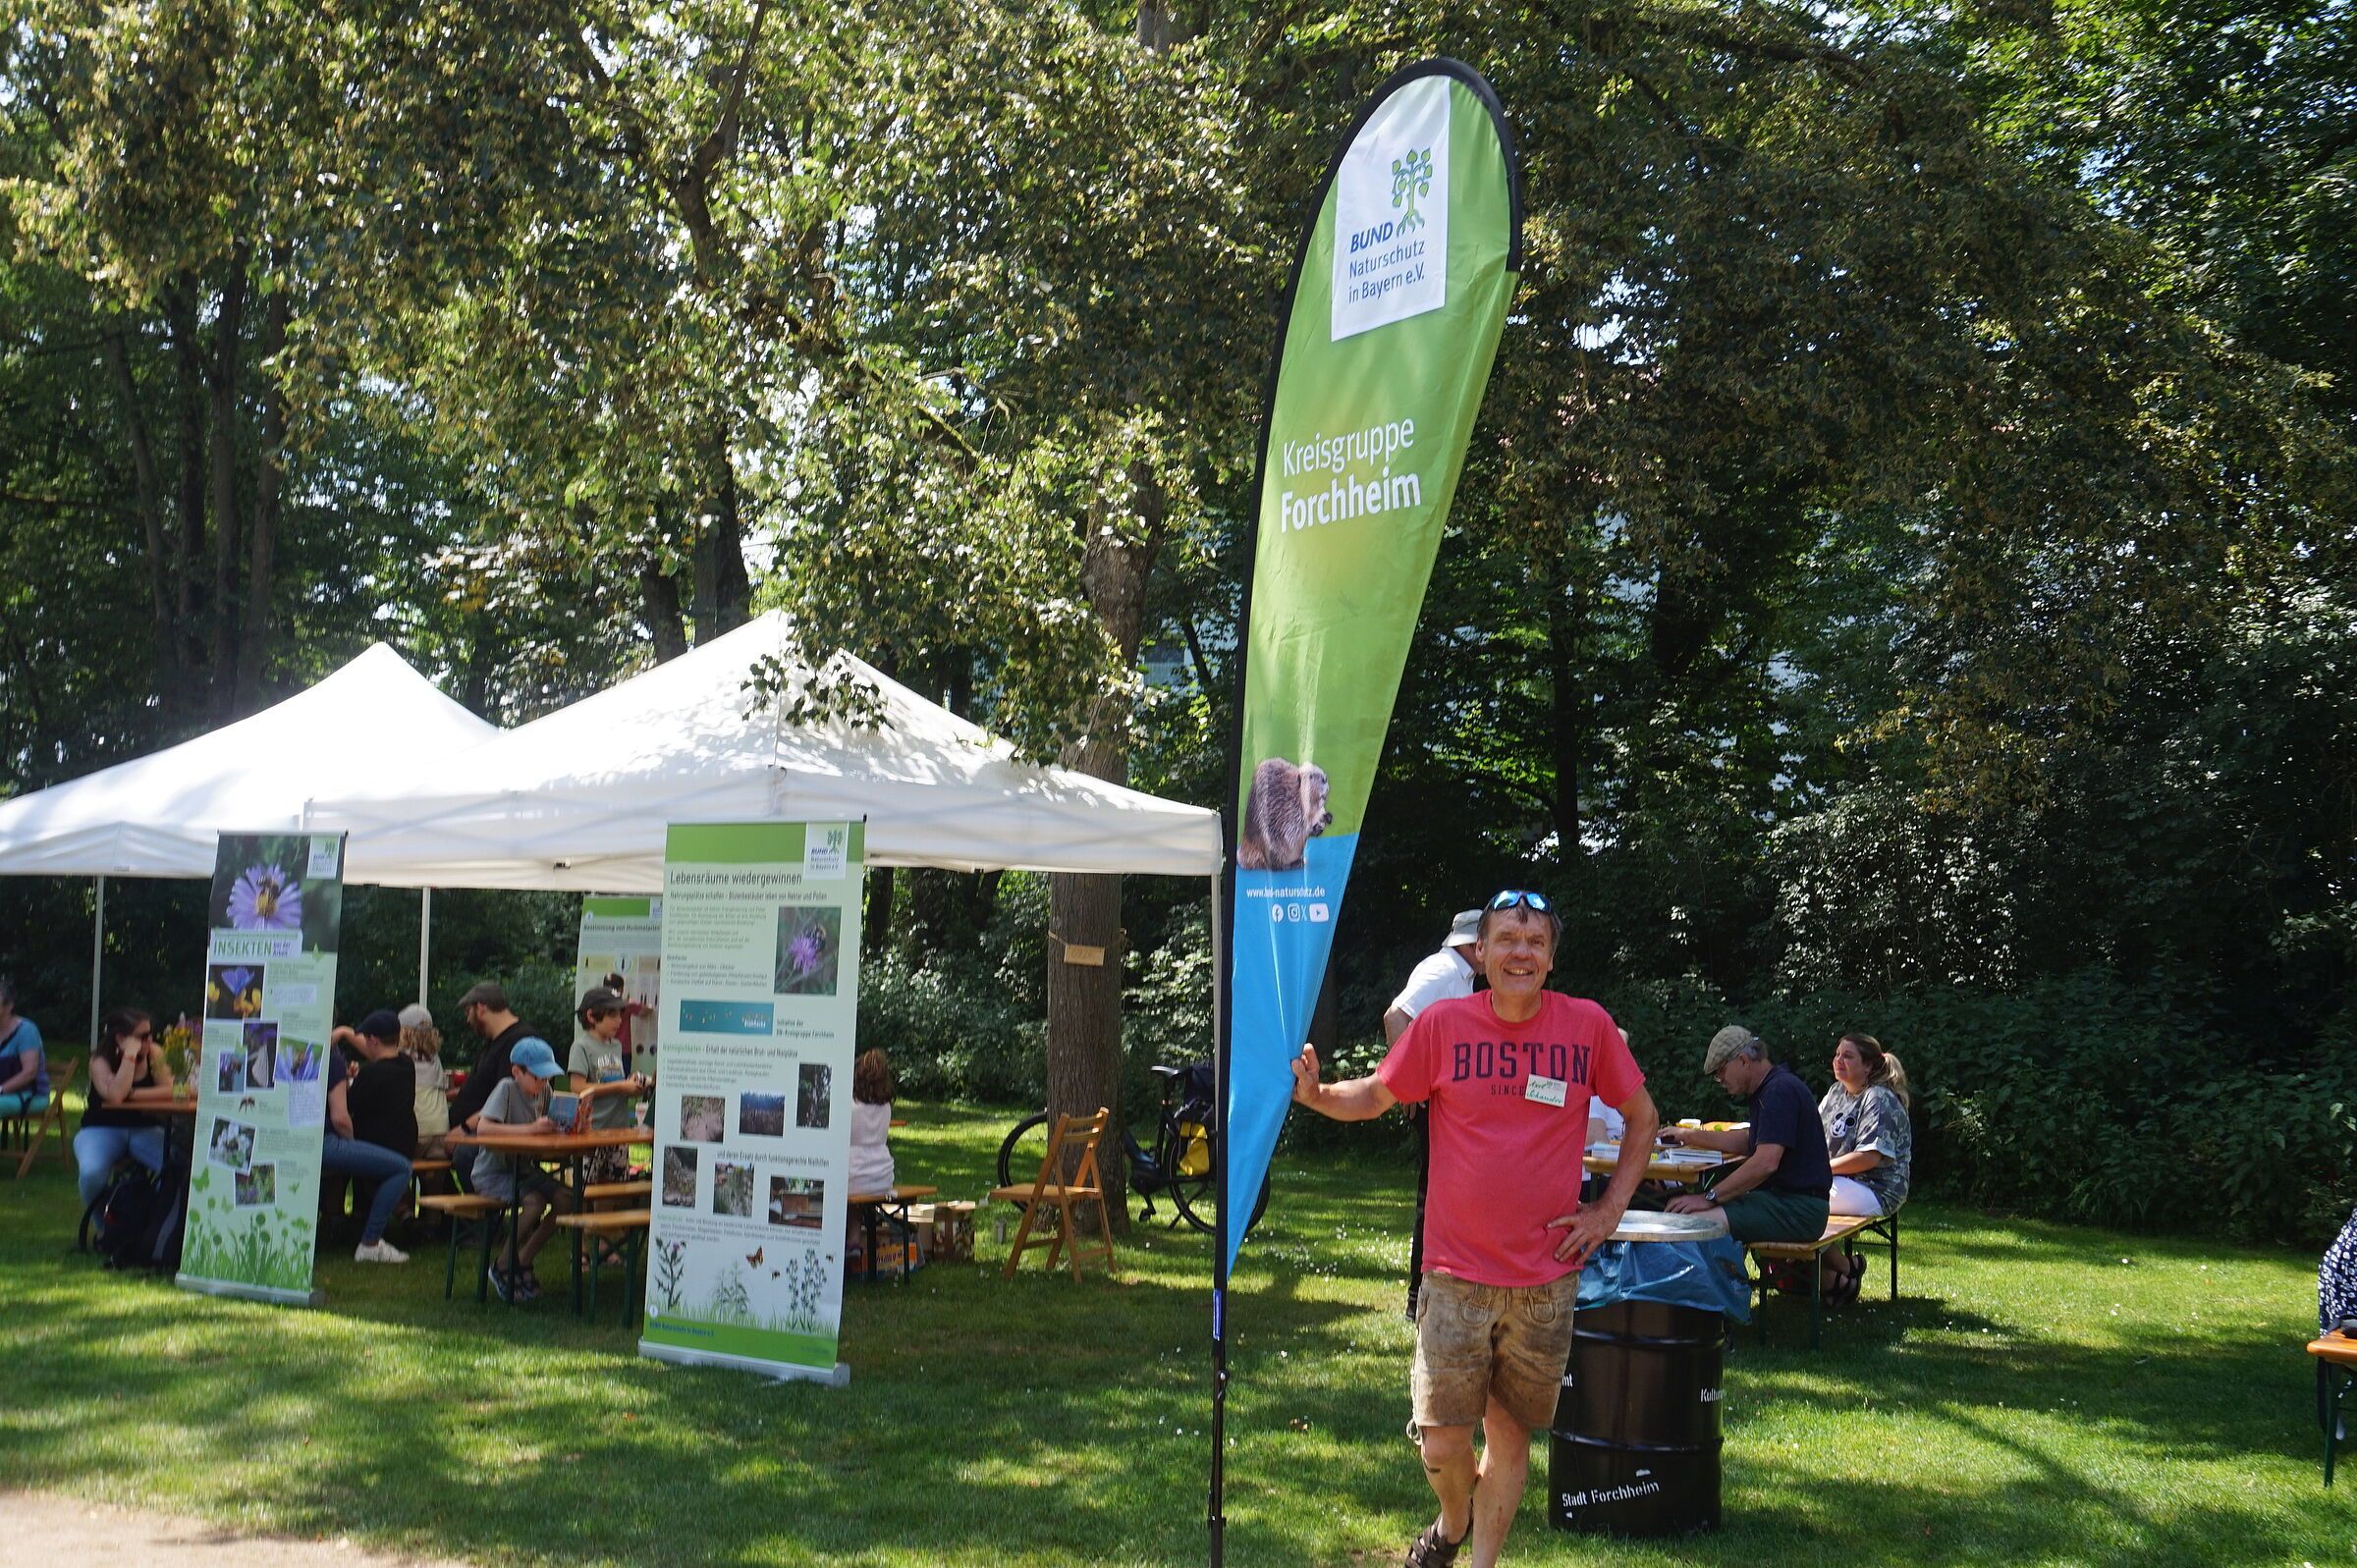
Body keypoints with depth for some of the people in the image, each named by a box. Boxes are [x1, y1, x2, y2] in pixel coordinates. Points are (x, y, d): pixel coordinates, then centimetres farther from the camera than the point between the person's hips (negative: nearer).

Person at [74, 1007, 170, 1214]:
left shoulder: (154, 1054, -1)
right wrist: (130, 1055, -25)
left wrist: (131, 1093, -20)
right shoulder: (100, 1060, -10)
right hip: (102, 1130, -2)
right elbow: (115, 1096, -28)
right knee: (92, 1173, -33)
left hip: (144, 1129, 2)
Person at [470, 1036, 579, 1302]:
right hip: (492, 1172, -7)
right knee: (535, 1202, -29)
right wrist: (530, 1128, -37)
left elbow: (552, 1130, 4)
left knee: (566, 1200, -14)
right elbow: (484, 1127, -30)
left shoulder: (544, 1091, 4)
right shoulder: (506, 1089, -16)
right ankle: (503, 1267, -6)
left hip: (523, 1168, 7)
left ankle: (522, 1262, 3)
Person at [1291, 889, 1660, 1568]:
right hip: (1455, 1274, -1)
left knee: (1509, 1435, 10)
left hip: (1545, 1279, 1)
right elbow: (1376, 1095, 6)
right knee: (1441, 1443, 0)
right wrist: (1315, 1092, -14)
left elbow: (1642, 1116, 10)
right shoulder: (1442, 1024, -5)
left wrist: (1610, 1208, 3)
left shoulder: (1588, 1025, -3)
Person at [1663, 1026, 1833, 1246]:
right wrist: (1689, 1136, 25)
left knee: (1702, 1220, -25)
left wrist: (1710, 1197, -22)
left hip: (1799, 1208, -11)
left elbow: (1766, 1163, -25)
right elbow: (1748, 1143, 30)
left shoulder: (1780, 1090, -15)